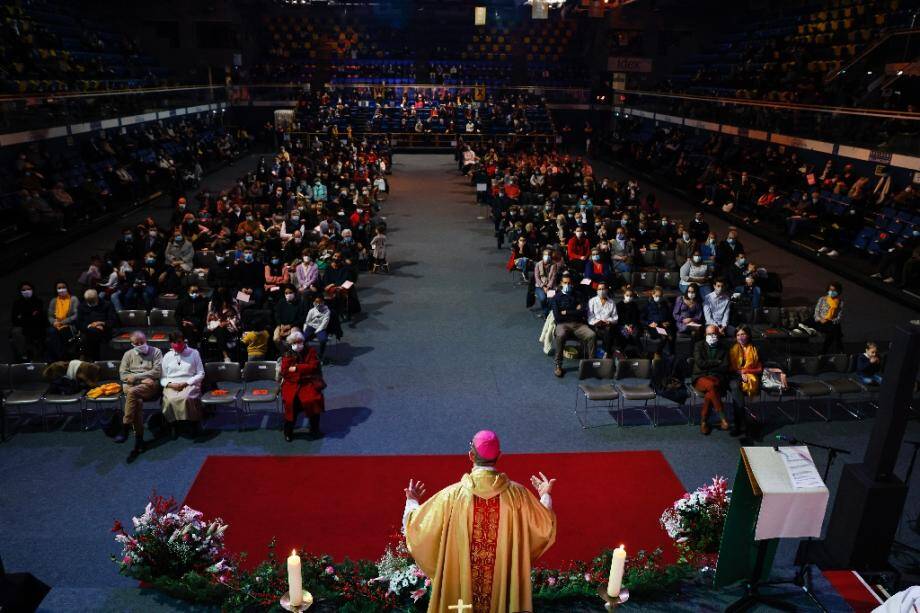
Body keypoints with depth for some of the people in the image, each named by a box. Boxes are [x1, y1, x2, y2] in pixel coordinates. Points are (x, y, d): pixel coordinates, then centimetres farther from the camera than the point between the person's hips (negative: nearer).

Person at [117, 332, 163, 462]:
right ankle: (139, 440, -32)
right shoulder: (128, 354, 18)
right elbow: (122, 374, 9)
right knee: (137, 401, -32)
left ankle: (125, 428, -30)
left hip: (150, 385, -2)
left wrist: (136, 376, -8)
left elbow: (157, 372, -2)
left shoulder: (156, 352, 9)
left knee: (133, 392, -36)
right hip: (130, 385, 2)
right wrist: (143, 379, -8)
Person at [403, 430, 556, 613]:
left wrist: (412, 502, 17)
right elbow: (545, 528, 1)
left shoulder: (452, 495, -13)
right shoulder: (517, 493, -10)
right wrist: (545, 496, 19)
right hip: (505, 588, 1)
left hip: (460, 587, -1)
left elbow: (417, 526, -4)